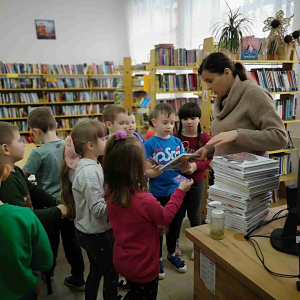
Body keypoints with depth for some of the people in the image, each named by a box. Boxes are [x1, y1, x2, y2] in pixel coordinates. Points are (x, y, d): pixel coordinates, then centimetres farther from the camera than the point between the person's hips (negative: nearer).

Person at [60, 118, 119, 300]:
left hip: (88, 231, 9)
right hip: (95, 234, -9)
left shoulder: (85, 165, 1)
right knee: (111, 273, 10)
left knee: (96, 271, 24)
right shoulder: (89, 172, -28)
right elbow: (98, 209, -27)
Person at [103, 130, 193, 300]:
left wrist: (144, 177, 8)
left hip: (122, 261, 6)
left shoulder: (111, 194, -14)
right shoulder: (145, 201, -34)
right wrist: (180, 191, -3)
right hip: (142, 267, -6)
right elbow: (166, 217, -13)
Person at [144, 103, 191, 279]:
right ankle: (158, 259, 33)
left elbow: (183, 164, 5)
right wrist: (155, 172, -34)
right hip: (158, 192, -4)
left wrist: (186, 167, -17)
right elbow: (146, 171, -13)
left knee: (174, 223, 19)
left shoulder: (177, 142, 1)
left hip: (175, 189, 4)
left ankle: (172, 254, 42)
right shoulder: (149, 144, -11)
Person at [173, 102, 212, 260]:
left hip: (197, 182, 0)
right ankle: (175, 242, 36)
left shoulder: (205, 138, -6)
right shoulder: (175, 137, -5)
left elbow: (210, 161, -6)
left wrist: (196, 166, -22)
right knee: (178, 213, 14)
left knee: (194, 214, 14)